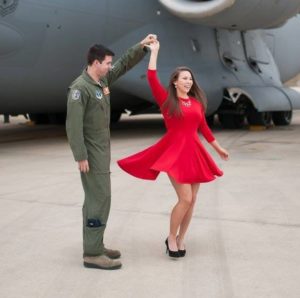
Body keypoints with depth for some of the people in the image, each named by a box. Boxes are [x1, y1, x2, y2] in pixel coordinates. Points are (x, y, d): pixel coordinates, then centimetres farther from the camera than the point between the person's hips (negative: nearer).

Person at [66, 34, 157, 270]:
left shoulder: (103, 80, 9)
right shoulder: (80, 88, -17)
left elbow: (125, 64, 20)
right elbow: (74, 125, -21)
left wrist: (141, 46, 9)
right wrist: (81, 156, -23)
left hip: (103, 150, 9)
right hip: (92, 152, -9)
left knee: (96, 198, 12)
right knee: (99, 199, -10)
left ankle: (94, 246, 20)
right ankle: (93, 254, -5)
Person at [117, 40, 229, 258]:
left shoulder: (197, 102, 10)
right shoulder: (167, 100, -2)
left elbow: (203, 127, 19)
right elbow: (152, 79, -14)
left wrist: (218, 148, 24)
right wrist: (154, 51, -9)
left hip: (194, 152, 5)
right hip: (174, 152, -5)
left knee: (192, 200, 6)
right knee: (185, 199, -13)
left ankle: (181, 239, 23)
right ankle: (171, 238, 9)